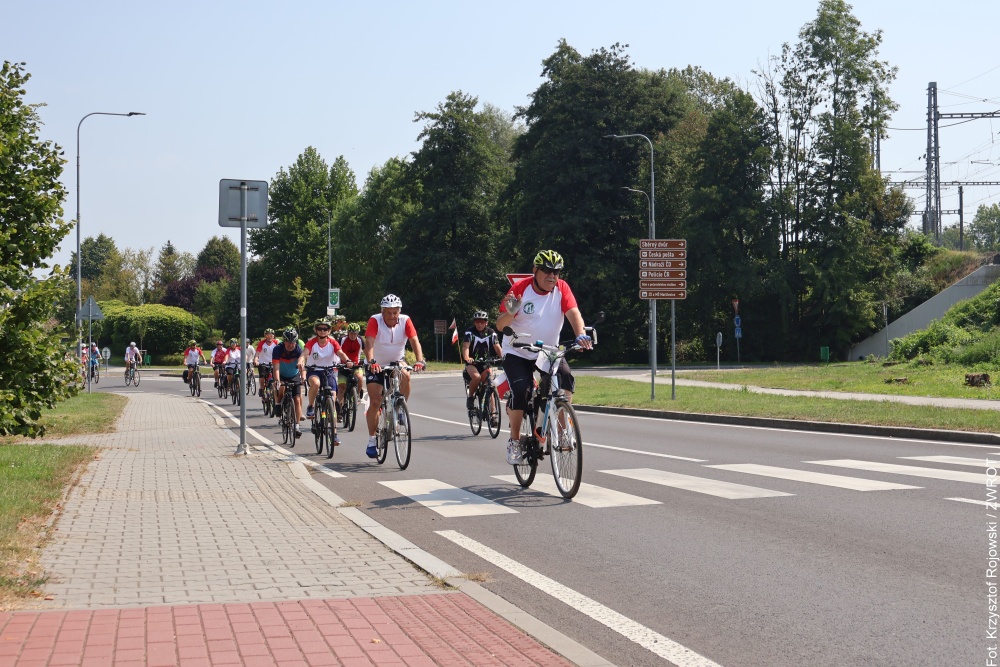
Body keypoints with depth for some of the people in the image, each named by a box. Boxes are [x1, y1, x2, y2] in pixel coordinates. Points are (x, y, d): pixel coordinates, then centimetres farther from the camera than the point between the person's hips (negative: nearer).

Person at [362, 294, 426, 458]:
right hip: (377, 366, -1)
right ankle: (372, 441, 6)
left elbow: (414, 341, -24)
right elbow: (369, 343, -32)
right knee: (375, 403, -6)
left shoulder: (405, 321, -15)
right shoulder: (375, 321, -20)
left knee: (405, 377, -32)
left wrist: (419, 361, -42)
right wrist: (371, 362, -50)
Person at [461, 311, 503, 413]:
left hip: (485, 363, 2)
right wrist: (466, 358, -45)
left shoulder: (491, 333, -3)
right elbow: (465, 346, -24)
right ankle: (470, 397, -8)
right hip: (472, 363, -2)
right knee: (476, 377, -32)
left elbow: (497, 347, -15)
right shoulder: (469, 332, -11)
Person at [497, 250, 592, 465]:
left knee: (566, 379, -24)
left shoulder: (561, 288, -8)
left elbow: (573, 314, -22)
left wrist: (581, 335, -42)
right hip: (517, 352, -2)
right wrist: (511, 312, -39)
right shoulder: (520, 289, -16)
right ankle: (514, 441, -1)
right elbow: (500, 326, -17)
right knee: (520, 392, -22)